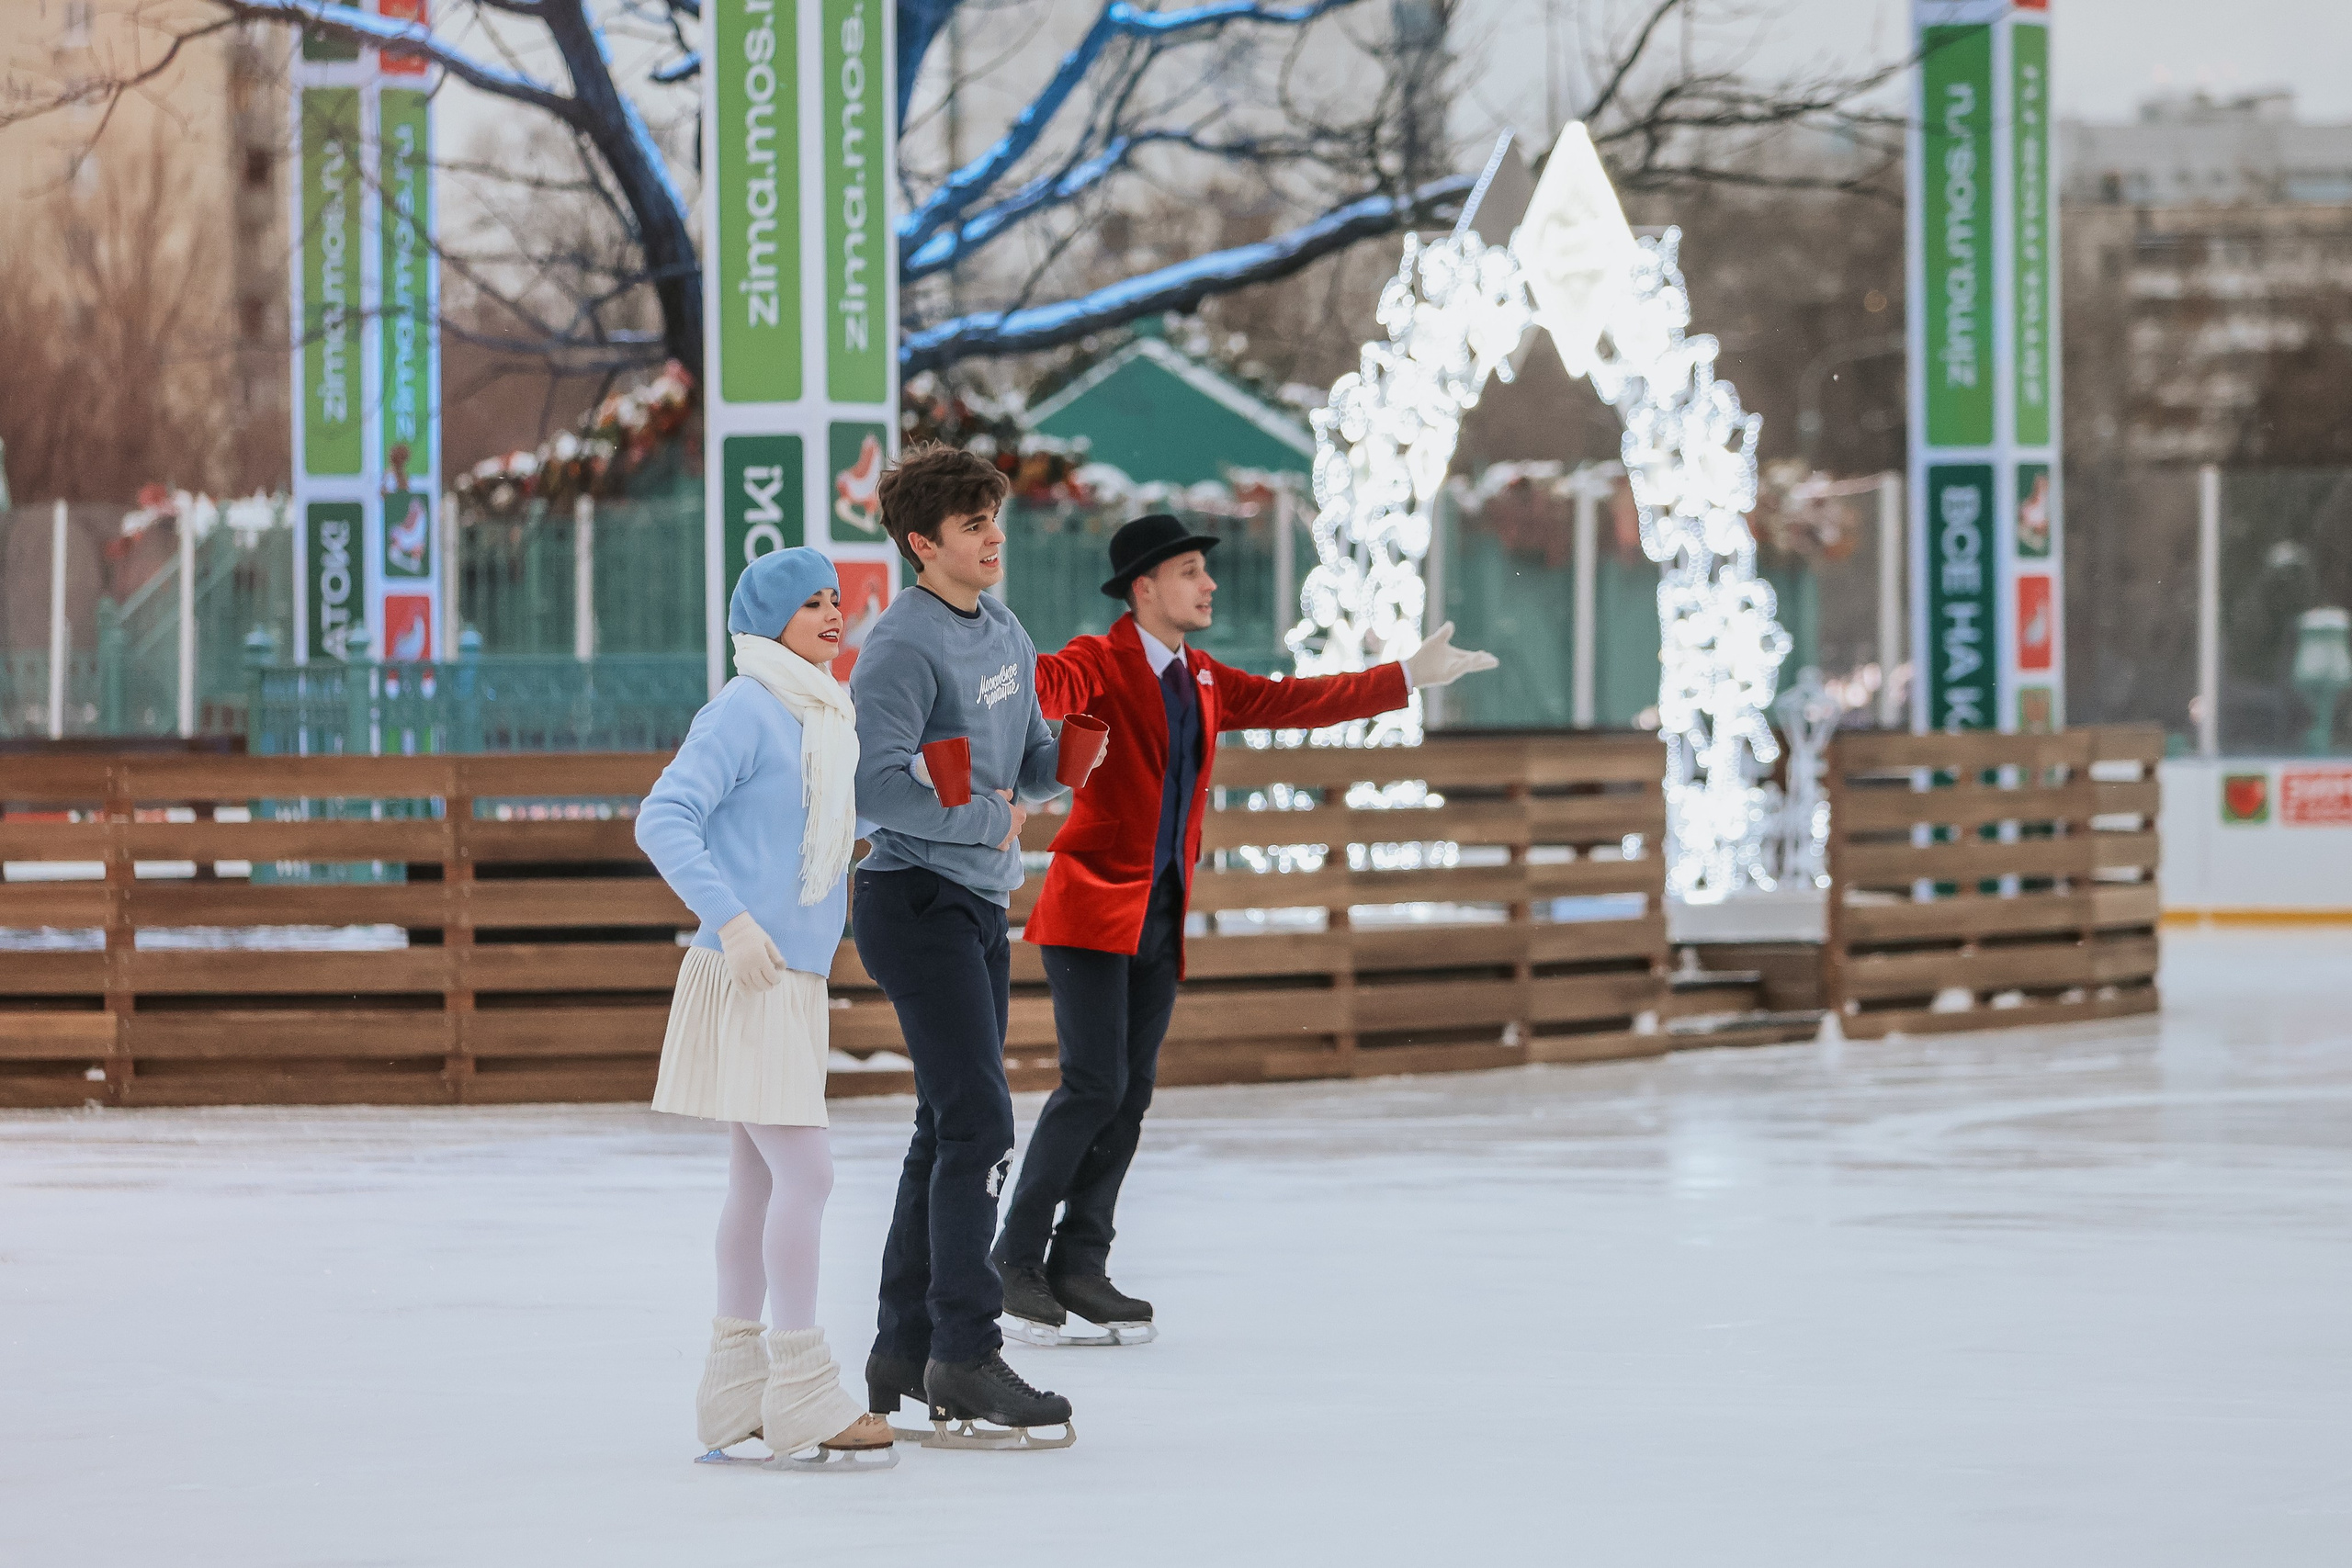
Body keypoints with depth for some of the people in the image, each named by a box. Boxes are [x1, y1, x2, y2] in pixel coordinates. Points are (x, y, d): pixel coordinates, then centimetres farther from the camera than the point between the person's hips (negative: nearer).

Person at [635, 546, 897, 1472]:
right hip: (746, 977, -9)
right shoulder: (746, 711, -12)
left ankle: (736, 1394, 16)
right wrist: (729, 918, -26)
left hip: (795, 976, 9)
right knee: (803, 1171, -12)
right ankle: (802, 1402, -11)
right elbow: (664, 819, -18)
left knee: (760, 1180, 11)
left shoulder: (826, 717, 15)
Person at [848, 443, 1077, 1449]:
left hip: (982, 906, 9)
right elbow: (875, 784, -24)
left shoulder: (1007, 636, 12)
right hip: (917, 902, -9)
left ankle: (904, 1353, 20)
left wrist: (1069, 757, -4)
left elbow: (1030, 763, 18)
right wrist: (989, 815, -18)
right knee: (977, 1122, -13)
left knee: (950, 1131, 12)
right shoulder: (902, 647, -15)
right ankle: (965, 1359, -11)